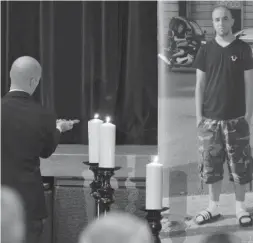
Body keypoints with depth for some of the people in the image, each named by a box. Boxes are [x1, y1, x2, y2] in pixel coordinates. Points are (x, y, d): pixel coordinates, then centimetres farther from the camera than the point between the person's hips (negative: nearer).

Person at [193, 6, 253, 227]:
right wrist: (199, 115, 1)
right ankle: (213, 207, 15)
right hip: (210, 118, 2)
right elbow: (200, 84, 7)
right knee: (211, 163, 5)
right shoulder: (206, 50, 5)